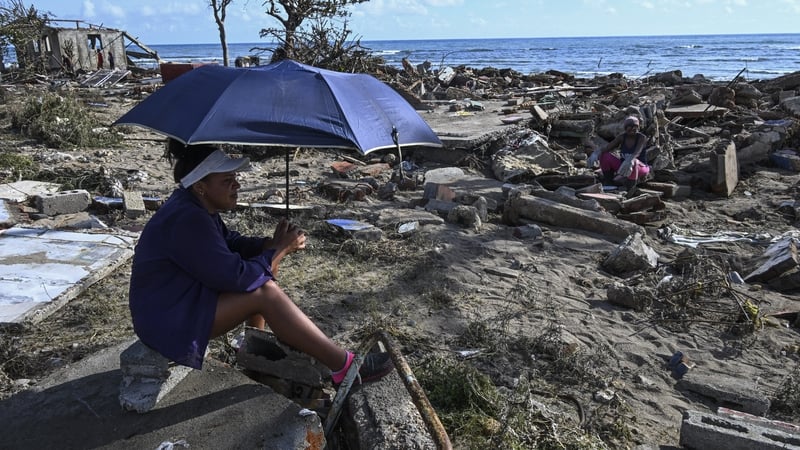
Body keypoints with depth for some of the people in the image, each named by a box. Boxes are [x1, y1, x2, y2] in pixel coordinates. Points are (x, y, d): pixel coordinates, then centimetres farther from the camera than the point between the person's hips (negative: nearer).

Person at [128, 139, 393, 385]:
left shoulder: (196, 206, 3)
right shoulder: (186, 220, -27)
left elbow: (231, 243, 12)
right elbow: (235, 276, -29)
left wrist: (271, 244, -8)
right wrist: (279, 249, -16)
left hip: (186, 297, 10)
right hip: (168, 323, -10)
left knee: (261, 268, 5)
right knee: (265, 292, -22)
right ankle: (343, 367, -18)